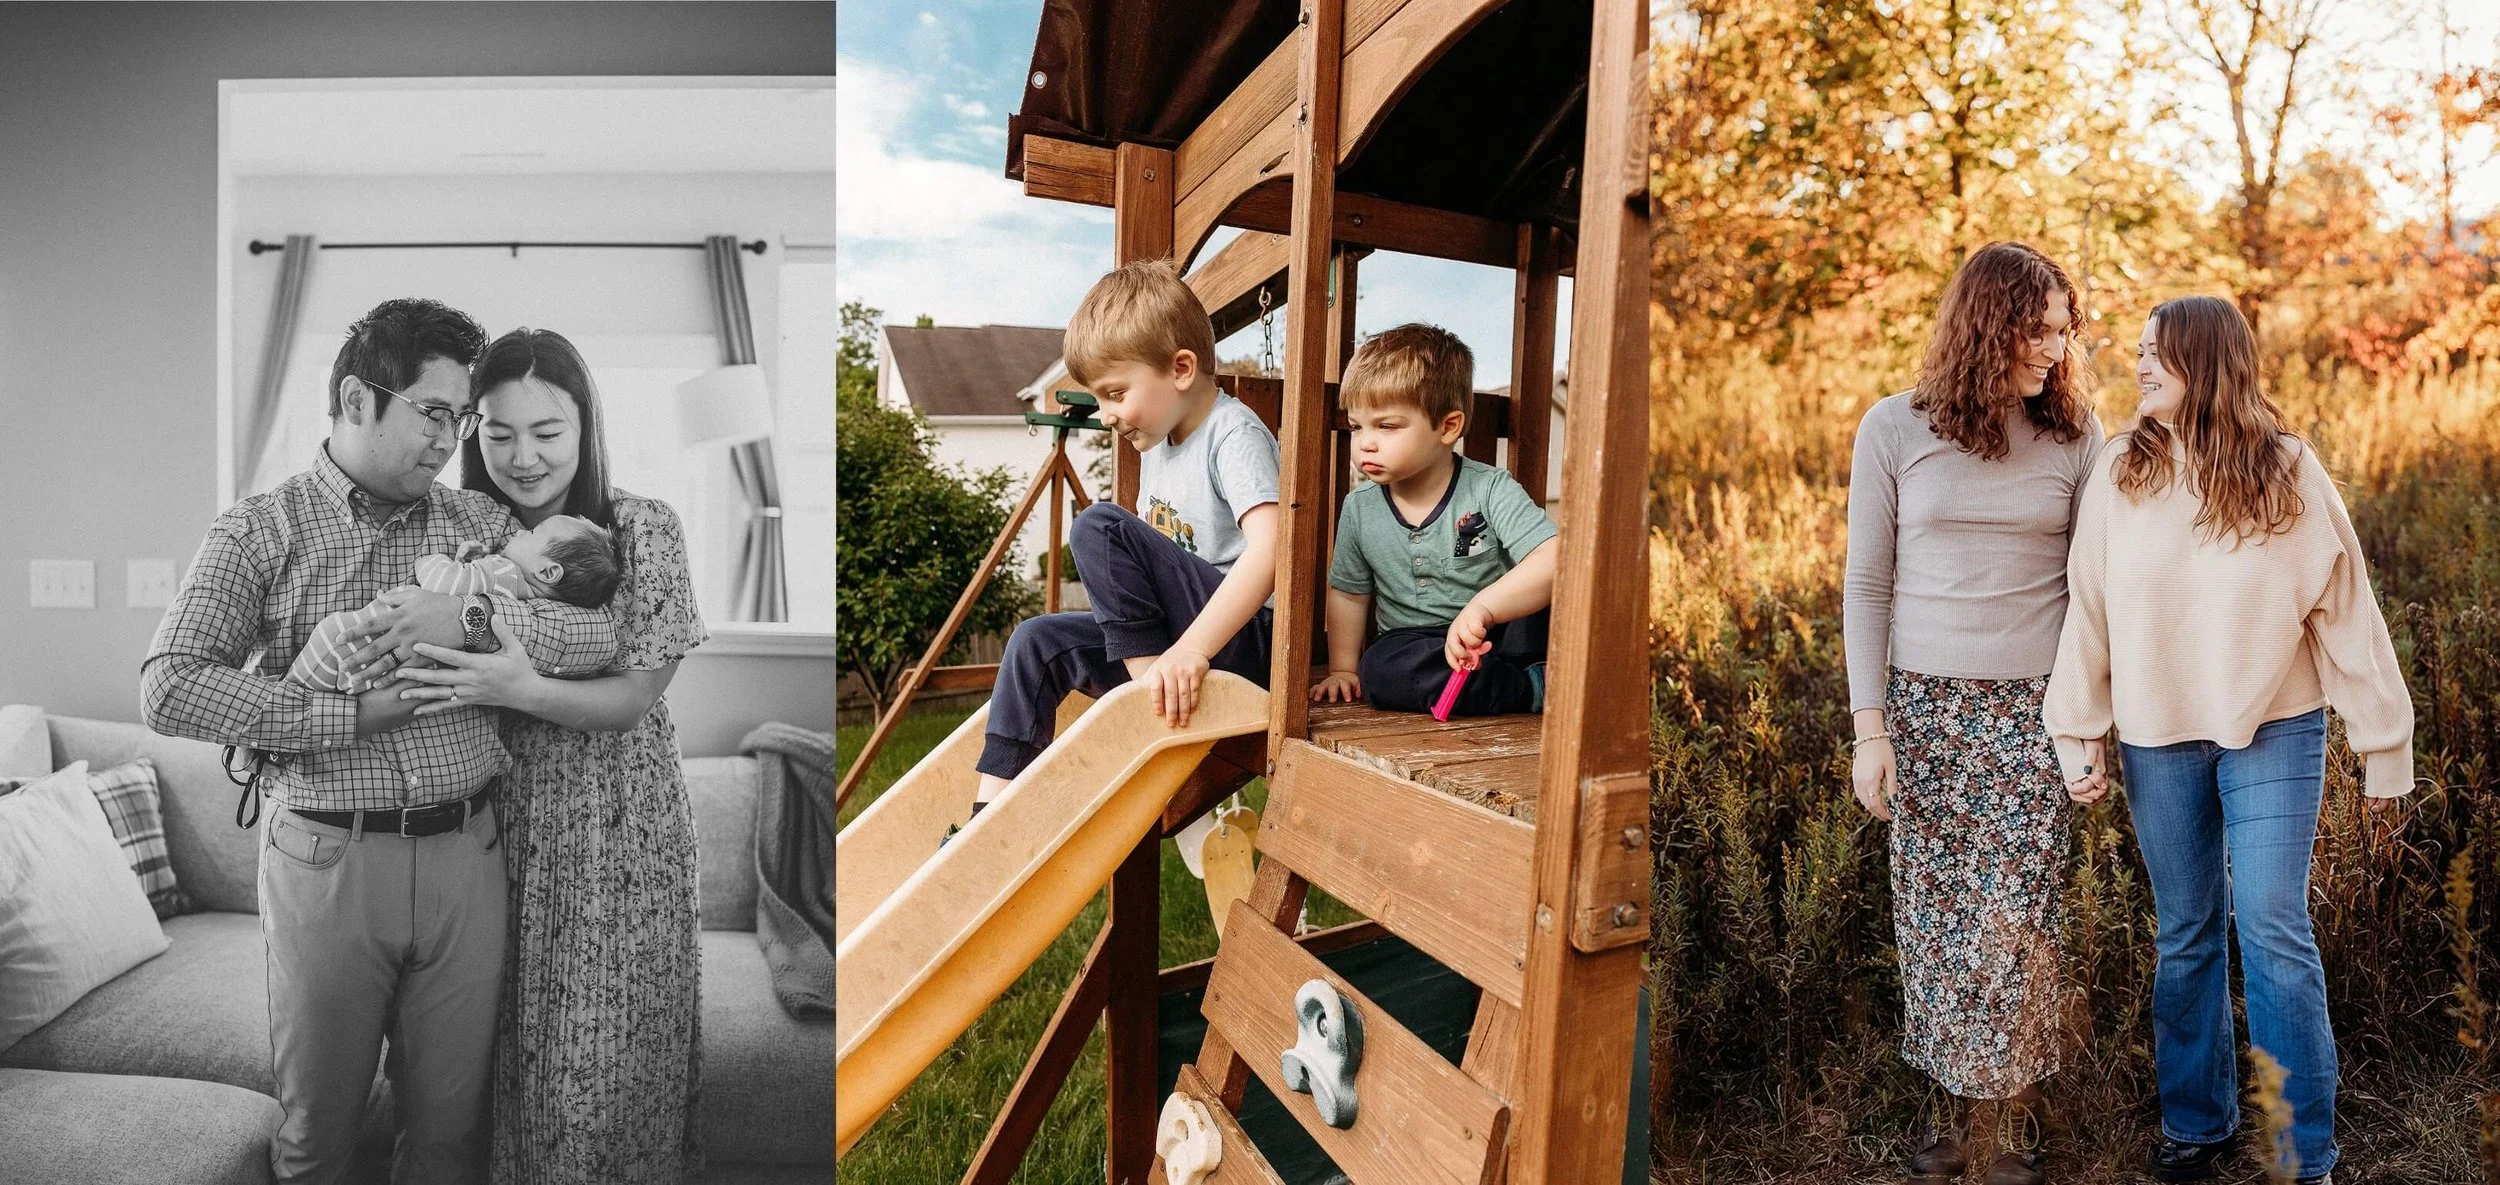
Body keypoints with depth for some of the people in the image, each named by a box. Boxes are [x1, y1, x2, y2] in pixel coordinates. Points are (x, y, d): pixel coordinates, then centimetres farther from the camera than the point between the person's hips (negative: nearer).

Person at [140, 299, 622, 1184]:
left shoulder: (481, 523, 7)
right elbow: (169, 690, -12)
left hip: (466, 853, 2)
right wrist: (354, 716, -16)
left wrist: (473, 615, -17)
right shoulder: (261, 529, -1)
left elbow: (600, 634, -3)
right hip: (326, 855, -2)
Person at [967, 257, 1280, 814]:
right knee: (1038, 643, -4)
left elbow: (1269, 551, -28)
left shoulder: (1234, 433, -13)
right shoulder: (1157, 445, 14)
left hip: (1245, 638, -9)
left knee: (1100, 525, -21)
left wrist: (1190, 649, -36)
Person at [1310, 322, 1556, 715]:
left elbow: (1553, 560, -26)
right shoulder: (1359, 509, 1)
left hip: (1505, 635, -3)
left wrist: (1482, 607, -40)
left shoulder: (1489, 490, -12)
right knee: (1379, 670, -33)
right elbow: (1349, 593, 15)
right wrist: (1343, 669, 8)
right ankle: (1537, 688, -23)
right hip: (1415, 648, 4)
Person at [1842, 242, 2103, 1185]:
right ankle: (1947, 1109, 23)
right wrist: (1869, 727, -4)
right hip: (1926, 704, 0)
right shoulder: (1895, 428, -1)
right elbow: (1866, 585, 0)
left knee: (2015, 921, -1)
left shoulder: (2075, 435, 2)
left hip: (2033, 711, 0)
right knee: (1934, 914, 7)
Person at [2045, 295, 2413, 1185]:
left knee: (2274, 933, -2)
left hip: (2273, 731, -2)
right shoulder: (2120, 474, -3)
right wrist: (2077, 734, -1)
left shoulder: (2288, 470, -6)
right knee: (2185, 935, 12)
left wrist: (2384, 744, 0)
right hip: (2158, 738, 2)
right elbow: (2088, 609, -1)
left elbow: (2346, 612, -3)